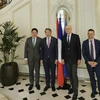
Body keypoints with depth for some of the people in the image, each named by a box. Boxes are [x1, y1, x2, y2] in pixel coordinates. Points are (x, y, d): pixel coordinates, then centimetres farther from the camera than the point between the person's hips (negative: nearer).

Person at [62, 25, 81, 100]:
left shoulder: (76, 36, -4)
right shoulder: (63, 37, 5)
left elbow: (79, 48, -5)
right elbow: (63, 48, 7)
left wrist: (79, 58, -9)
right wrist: (63, 58, 4)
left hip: (74, 59, -3)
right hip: (67, 59, 4)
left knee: (74, 75, -3)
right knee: (70, 75, 12)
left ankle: (75, 92, 8)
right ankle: (73, 87, 28)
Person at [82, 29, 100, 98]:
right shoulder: (85, 42, 2)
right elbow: (84, 53, -1)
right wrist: (88, 61, -12)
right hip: (89, 62, 1)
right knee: (92, 77, 9)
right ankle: (94, 91, 23)